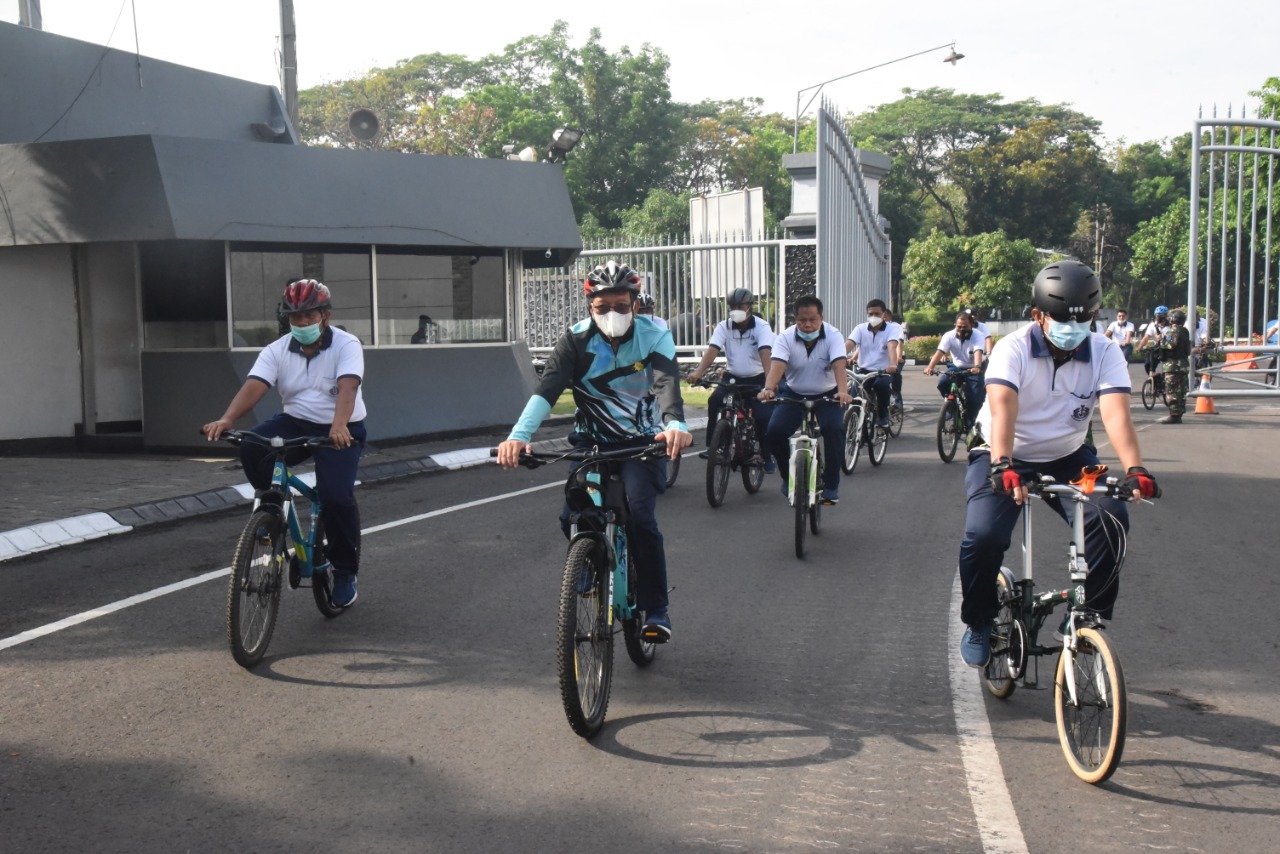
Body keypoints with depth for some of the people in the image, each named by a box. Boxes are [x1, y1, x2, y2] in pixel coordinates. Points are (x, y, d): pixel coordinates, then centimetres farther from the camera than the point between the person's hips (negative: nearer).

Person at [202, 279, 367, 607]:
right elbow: (254, 386, -18)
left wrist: (339, 426, -49)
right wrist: (226, 420, -37)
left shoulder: (346, 345, -12)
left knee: (336, 497, -20)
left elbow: (347, 387, -30)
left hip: (339, 431, -3)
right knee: (252, 448, -26)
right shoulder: (277, 350, -2)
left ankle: (345, 573, 2)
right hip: (295, 423, 4)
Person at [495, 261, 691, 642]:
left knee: (640, 516, -22)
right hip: (592, 442, 2)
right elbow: (546, 389, -23)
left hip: (641, 442, -2)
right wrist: (518, 435, -40)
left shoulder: (654, 336, -13)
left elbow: (667, 383, -30)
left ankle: (656, 608, -4)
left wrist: (675, 425, -52)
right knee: (572, 518, -17)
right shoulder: (577, 338, -10)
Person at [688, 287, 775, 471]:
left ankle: (767, 456, 3)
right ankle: (712, 447, -14)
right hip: (732, 377, 2)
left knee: (763, 416, -17)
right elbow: (712, 350, -19)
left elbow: (765, 353, -29)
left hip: (756, 379, -2)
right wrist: (698, 372, -37)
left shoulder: (761, 327, -14)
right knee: (714, 401, -24)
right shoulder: (724, 327, -6)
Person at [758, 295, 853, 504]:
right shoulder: (786, 338, -15)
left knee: (834, 429, -28)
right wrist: (768, 389, -52)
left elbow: (839, 364, -32)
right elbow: (777, 365, -31)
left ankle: (831, 485, -11)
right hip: (793, 394, 1)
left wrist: (843, 391, -51)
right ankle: (788, 476, 9)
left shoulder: (832, 335, -16)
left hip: (826, 394, -1)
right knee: (774, 432, -19)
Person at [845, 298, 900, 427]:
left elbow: (892, 347, -24)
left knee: (883, 384, -35)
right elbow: (848, 345, -14)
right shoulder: (860, 328, 1)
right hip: (864, 371, 2)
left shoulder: (890, 330, -4)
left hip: (883, 372, -2)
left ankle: (882, 416, -10)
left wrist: (893, 364, -45)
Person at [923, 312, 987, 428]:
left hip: (974, 369, -2)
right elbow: (940, 352, -28)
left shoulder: (978, 336, -21)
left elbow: (978, 352, -39)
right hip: (956, 367, 2)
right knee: (942, 383, -25)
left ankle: (969, 424, 1)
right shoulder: (949, 336, -15)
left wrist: (977, 367, -61)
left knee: (975, 399, -16)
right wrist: (930, 367, -47)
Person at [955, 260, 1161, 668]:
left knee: (1111, 520, -22)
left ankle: (1091, 616, -1)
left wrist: (1134, 470, -43)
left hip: (1067, 457, 3)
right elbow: (1002, 407, -35)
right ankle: (979, 623, 2)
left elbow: (1116, 412, -26)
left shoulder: (1104, 352, -11)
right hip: (1006, 457, -2)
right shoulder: (1013, 349, -19)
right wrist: (1002, 465, -53)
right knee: (984, 535, -24)